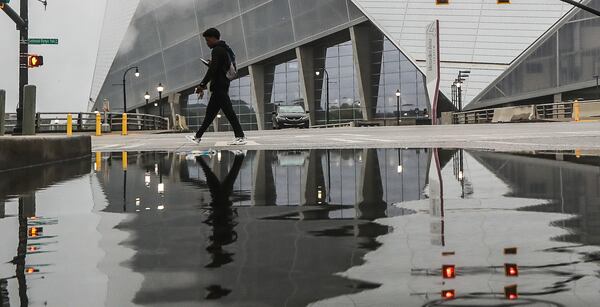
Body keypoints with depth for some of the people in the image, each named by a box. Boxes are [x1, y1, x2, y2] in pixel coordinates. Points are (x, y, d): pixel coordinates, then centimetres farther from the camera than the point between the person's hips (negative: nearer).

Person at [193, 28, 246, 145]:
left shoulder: (217, 50, -12)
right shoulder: (225, 49, 20)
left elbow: (212, 70, -20)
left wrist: (202, 85, -19)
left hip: (219, 86, -10)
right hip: (222, 86, 10)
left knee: (228, 111, -10)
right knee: (210, 111, 12)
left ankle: (240, 137, -10)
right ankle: (198, 136, 17)